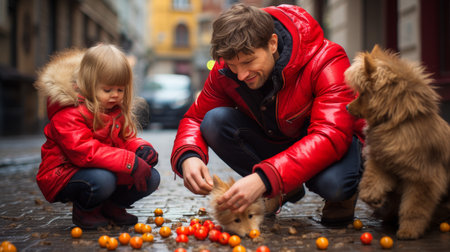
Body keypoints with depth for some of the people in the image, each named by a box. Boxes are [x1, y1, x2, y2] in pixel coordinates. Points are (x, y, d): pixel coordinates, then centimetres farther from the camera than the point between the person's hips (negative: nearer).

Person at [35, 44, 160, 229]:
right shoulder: (69, 114, -21)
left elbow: (125, 139, 16)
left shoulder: (117, 110, 8)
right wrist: (130, 162, -36)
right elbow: (85, 152, -32)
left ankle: (112, 207, 16)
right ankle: (84, 211, -4)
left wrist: (141, 148, -10)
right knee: (102, 179, -39)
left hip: (107, 169, 8)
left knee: (151, 178, -9)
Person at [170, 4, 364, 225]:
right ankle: (282, 192, -4)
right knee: (214, 121, -22)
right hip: (274, 144, 5)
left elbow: (331, 136, -39)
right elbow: (195, 117, -6)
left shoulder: (326, 63, -29)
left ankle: (344, 194, 1)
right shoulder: (225, 70, -15)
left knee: (332, 183, -41)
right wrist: (188, 157, -32)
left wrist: (264, 178, -50)